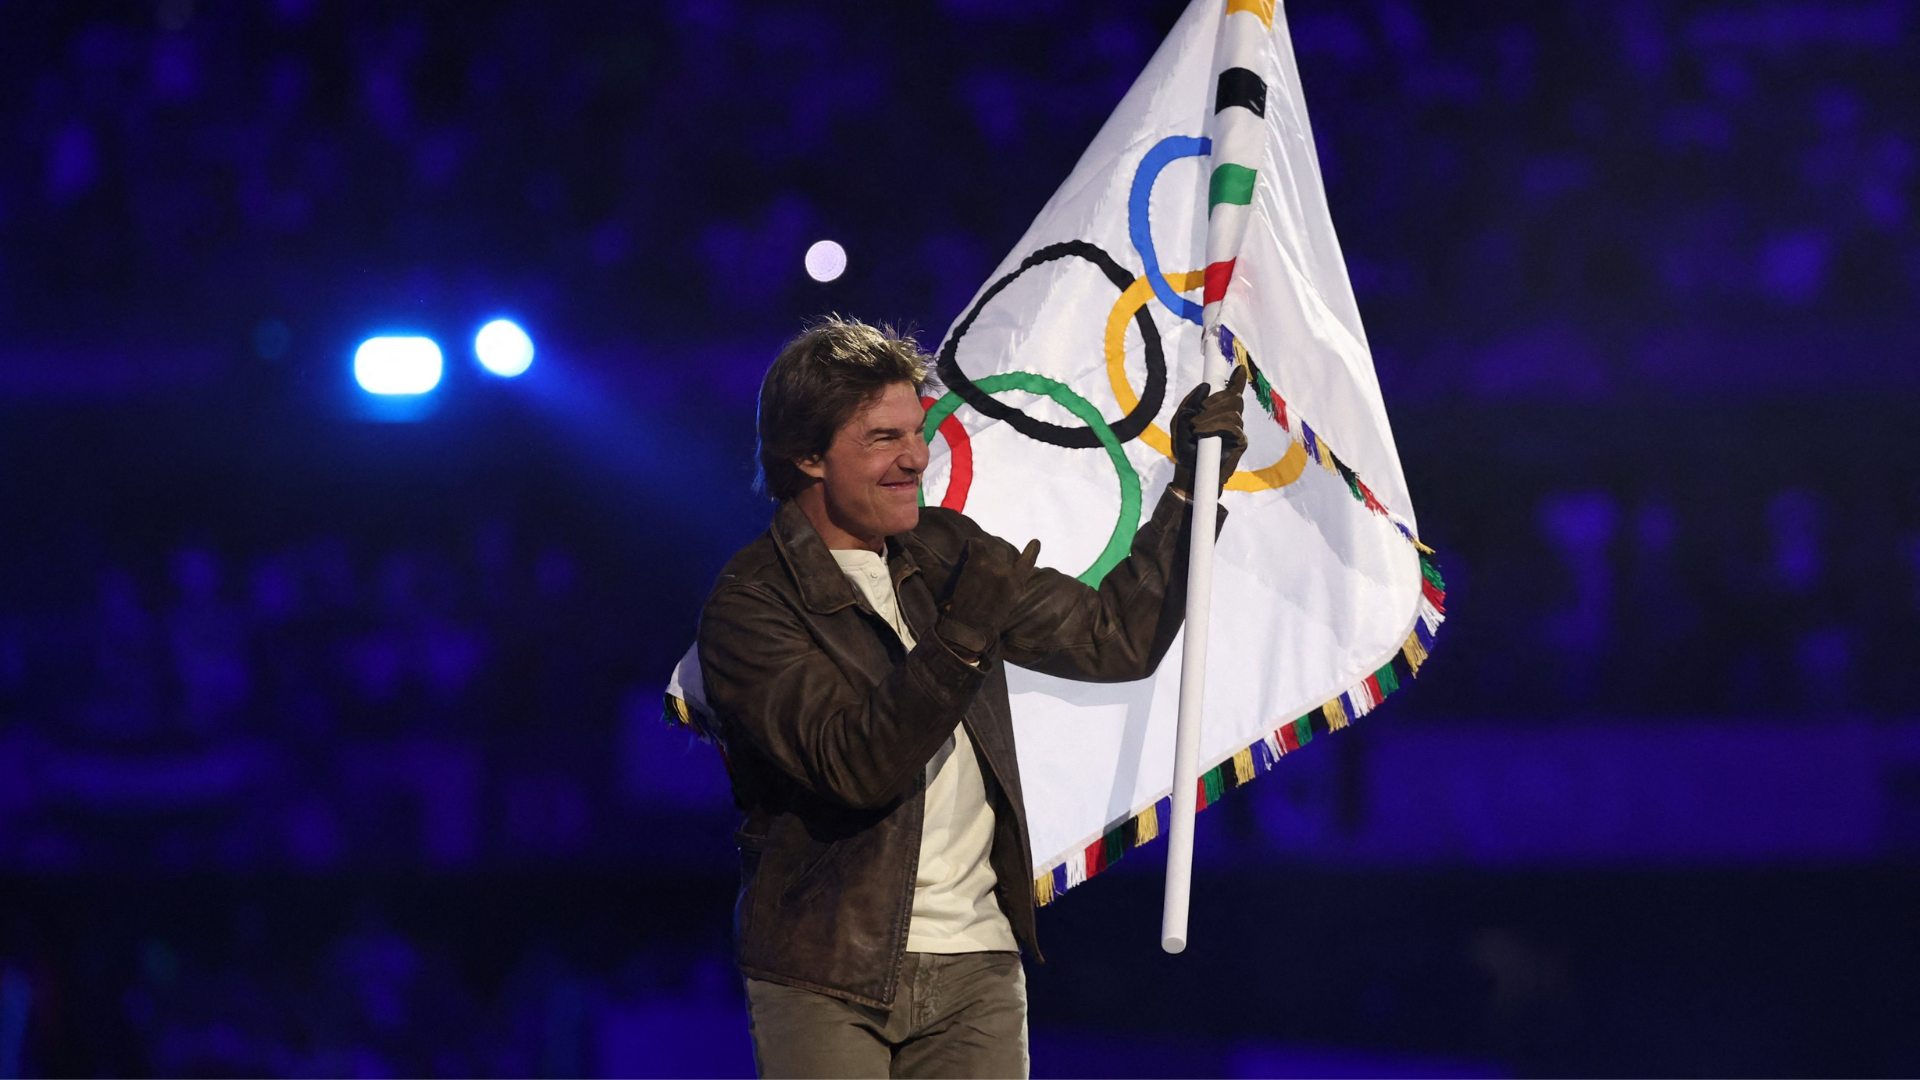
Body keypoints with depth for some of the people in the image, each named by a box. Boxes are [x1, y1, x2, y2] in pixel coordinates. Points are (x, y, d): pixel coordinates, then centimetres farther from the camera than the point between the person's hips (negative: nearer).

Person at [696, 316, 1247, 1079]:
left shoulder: (947, 553, 11)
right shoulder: (749, 604, -9)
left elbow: (1114, 641, 13)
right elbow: (853, 764, -20)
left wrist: (1192, 485, 7)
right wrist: (960, 640, -31)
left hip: (976, 964, 5)